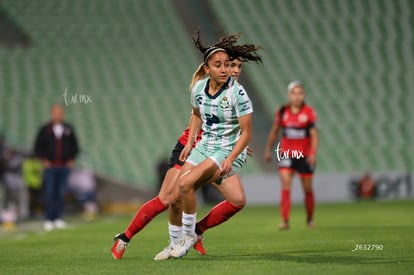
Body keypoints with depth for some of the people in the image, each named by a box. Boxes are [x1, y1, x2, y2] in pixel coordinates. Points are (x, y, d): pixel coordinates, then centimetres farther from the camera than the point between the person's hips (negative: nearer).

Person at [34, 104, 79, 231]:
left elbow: (74, 146, 17)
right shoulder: (45, 130, 2)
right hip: (50, 167, -2)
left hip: (64, 167, 2)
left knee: (61, 194, 2)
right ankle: (48, 220, -4)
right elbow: (38, 147, 6)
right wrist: (43, 160, -4)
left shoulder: (69, 130, 9)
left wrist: (71, 159, 5)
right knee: (49, 193, -6)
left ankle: (58, 218, 7)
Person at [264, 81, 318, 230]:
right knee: (285, 186, -12)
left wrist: (313, 153, -18)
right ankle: (285, 221, -14)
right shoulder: (282, 112, 1)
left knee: (307, 189, 8)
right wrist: (268, 149, 18)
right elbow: (274, 131, 13)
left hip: (304, 155, -1)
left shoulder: (309, 112, -5)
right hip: (286, 154, 1)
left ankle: (310, 219, 27)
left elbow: (314, 134, -7)